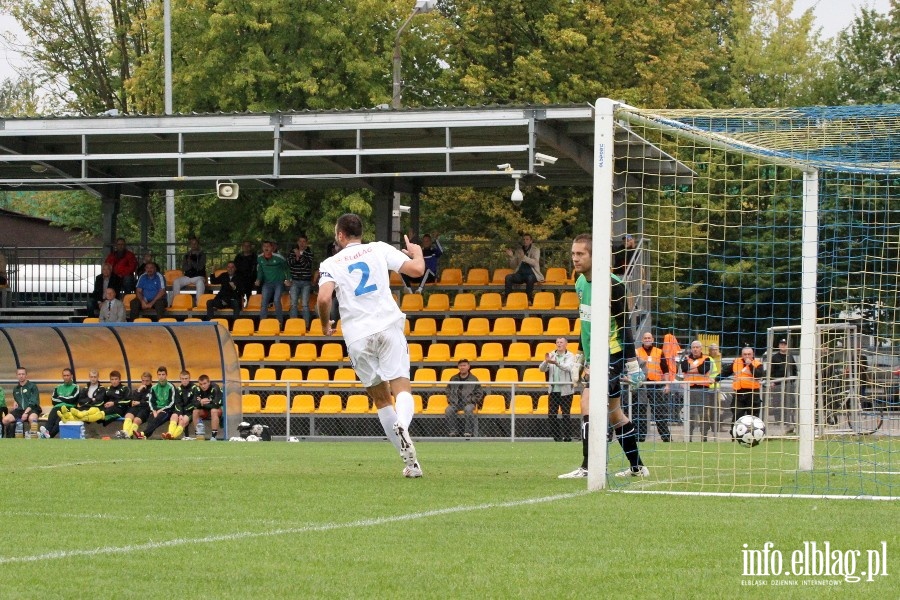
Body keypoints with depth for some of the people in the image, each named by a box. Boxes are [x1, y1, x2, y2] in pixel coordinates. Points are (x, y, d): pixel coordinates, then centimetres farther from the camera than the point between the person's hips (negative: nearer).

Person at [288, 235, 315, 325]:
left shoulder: (309, 252, -2)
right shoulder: (293, 251, 7)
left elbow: (308, 264, -14)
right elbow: (289, 262, -1)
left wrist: (299, 256, -24)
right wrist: (296, 257, -18)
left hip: (306, 281, -2)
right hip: (295, 281, 2)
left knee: (305, 304, -5)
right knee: (293, 304, 1)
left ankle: (306, 324, -1)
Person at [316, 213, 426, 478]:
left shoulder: (330, 264, 8)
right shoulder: (379, 249, 10)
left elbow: (324, 299, -9)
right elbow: (416, 270, 3)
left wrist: (325, 325, 11)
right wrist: (417, 253, 26)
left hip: (357, 337, 0)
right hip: (388, 327, 0)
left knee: (380, 398, 11)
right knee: (402, 389, -5)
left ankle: (410, 460, 5)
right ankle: (402, 424, -41)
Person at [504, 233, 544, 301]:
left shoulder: (536, 250, 3)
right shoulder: (518, 250, 14)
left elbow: (535, 262, -16)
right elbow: (513, 266, 14)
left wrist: (524, 257, -29)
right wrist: (511, 257, -5)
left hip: (531, 273, -4)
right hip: (520, 274, 4)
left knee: (530, 278, -39)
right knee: (508, 277, -25)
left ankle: (528, 299, -29)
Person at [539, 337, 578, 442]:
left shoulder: (570, 356, -1)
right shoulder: (551, 355, 10)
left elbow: (567, 367, -20)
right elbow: (542, 368, 3)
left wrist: (556, 363, -37)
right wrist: (546, 361, -19)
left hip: (566, 391, -4)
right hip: (553, 390, 4)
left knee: (566, 414, -3)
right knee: (551, 414, 2)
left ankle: (566, 436, 2)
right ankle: (556, 436, 9)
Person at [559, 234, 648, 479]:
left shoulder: (611, 285, -16)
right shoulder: (581, 282, 10)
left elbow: (623, 325, -14)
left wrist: (631, 361, -15)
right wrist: (582, 357, 23)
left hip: (611, 355, -9)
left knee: (587, 403, -19)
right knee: (614, 413, 14)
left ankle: (587, 467, -20)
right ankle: (637, 467, 23)